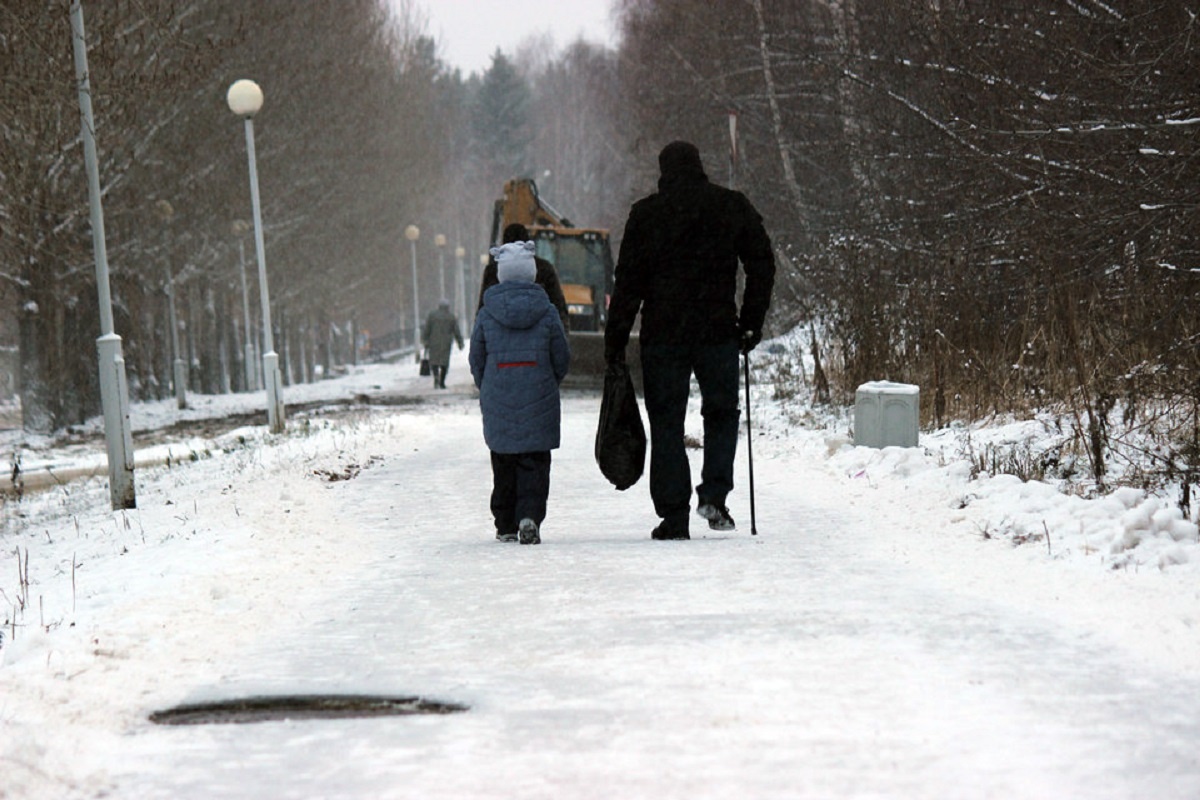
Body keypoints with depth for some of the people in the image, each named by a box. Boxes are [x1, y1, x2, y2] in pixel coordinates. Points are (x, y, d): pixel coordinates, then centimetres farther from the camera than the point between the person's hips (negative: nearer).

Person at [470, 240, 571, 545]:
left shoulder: (486, 314, -1)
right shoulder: (546, 312, -3)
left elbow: (476, 360, 5)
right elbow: (562, 358, 3)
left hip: (498, 405, 1)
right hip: (539, 403, -1)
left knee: (503, 463, 11)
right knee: (534, 462, 0)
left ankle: (506, 524, 15)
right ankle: (530, 516, -18)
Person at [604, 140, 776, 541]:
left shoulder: (645, 213, 1)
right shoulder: (733, 206, 6)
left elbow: (628, 282, -1)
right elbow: (762, 265, 6)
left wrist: (615, 342, 2)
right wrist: (751, 323, 12)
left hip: (663, 333, -1)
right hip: (719, 331, 1)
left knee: (666, 424, 4)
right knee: (722, 413, 16)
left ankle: (674, 515, 0)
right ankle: (714, 493, -3)